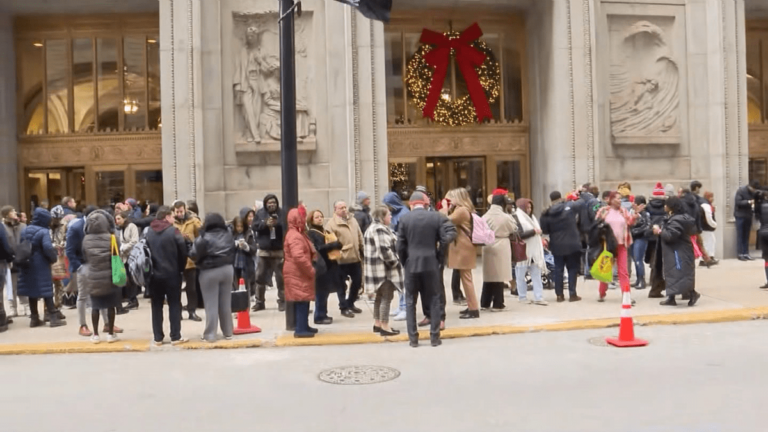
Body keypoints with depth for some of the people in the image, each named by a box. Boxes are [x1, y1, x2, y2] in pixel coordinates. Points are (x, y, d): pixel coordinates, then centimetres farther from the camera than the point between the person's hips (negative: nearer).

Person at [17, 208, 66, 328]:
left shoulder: (25, 230, 9)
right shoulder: (43, 232, -15)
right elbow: (48, 247, -26)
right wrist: (53, 257, -10)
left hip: (27, 265, 7)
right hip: (41, 266, -7)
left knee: (31, 290, 13)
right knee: (46, 291, -2)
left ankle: (34, 318, 19)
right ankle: (53, 318, -1)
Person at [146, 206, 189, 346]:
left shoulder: (149, 232, 5)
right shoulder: (173, 231, -9)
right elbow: (183, 251, -10)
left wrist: (150, 269, 12)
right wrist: (181, 268, 3)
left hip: (154, 274, 4)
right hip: (172, 274, -4)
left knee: (156, 306, 9)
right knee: (174, 305, 4)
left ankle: (158, 338, 11)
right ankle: (176, 337, 5)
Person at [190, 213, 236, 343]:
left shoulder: (204, 238, -14)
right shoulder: (229, 235, 6)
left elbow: (194, 256, -13)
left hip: (209, 272, -5)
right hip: (227, 269, 5)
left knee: (211, 304, 0)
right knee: (226, 303, 13)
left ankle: (210, 335, 3)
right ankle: (228, 332, 19)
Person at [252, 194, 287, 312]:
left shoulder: (282, 213, -1)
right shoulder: (260, 213, 5)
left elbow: (288, 227, -10)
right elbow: (255, 226, -2)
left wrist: (278, 224, -25)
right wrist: (265, 224, -16)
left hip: (279, 250, -2)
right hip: (264, 250, 2)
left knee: (281, 277, 4)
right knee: (260, 276, 9)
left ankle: (282, 301, 15)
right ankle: (259, 302, 21)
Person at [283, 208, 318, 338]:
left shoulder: (298, 234, 18)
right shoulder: (295, 236, -18)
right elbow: (298, 257, -29)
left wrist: (310, 270, 15)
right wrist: (311, 270, -20)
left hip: (300, 273, 10)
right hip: (298, 274, -10)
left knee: (303, 300, 15)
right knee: (302, 300, -9)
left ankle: (303, 326, 23)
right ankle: (300, 329, -7)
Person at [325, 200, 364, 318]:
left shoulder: (352, 220, 14)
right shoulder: (332, 223, -8)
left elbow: (360, 236, 18)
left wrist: (363, 250, 15)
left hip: (356, 257, 7)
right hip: (341, 259, -7)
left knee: (358, 281, 14)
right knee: (342, 284, 4)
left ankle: (350, 303, 31)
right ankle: (344, 307, 16)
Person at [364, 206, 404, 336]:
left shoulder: (375, 228, 17)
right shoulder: (379, 229, -18)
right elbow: (384, 250, -25)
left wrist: (392, 262, 17)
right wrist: (395, 262, -14)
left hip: (379, 268, 11)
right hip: (384, 268, -11)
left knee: (380, 296, 16)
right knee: (387, 297, -7)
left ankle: (377, 324, 23)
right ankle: (384, 327, -5)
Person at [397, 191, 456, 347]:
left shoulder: (405, 219, -1)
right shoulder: (436, 216, 0)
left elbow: (400, 245, -2)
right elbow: (449, 235, -12)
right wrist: (440, 255, -1)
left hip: (411, 264, 0)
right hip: (431, 263, 0)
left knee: (410, 301, 9)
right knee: (434, 300, 11)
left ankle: (413, 338, 8)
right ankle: (434, 337, 10)